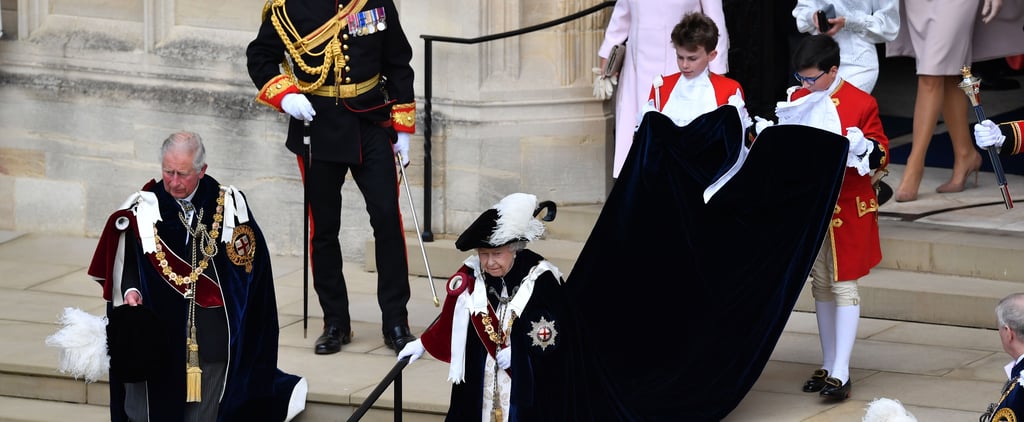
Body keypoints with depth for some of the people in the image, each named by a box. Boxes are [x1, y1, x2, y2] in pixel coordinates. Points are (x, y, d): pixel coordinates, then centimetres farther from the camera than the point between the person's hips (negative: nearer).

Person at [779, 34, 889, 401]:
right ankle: (827, 366, 21)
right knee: (820, 286, 12)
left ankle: (841, 373, -7)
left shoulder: (861, 104, -9)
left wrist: (866, 150, -26)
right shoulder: (797, 101, 6)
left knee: (844, 285, -5)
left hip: (848, 209, -5)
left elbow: (881, 153, -6)